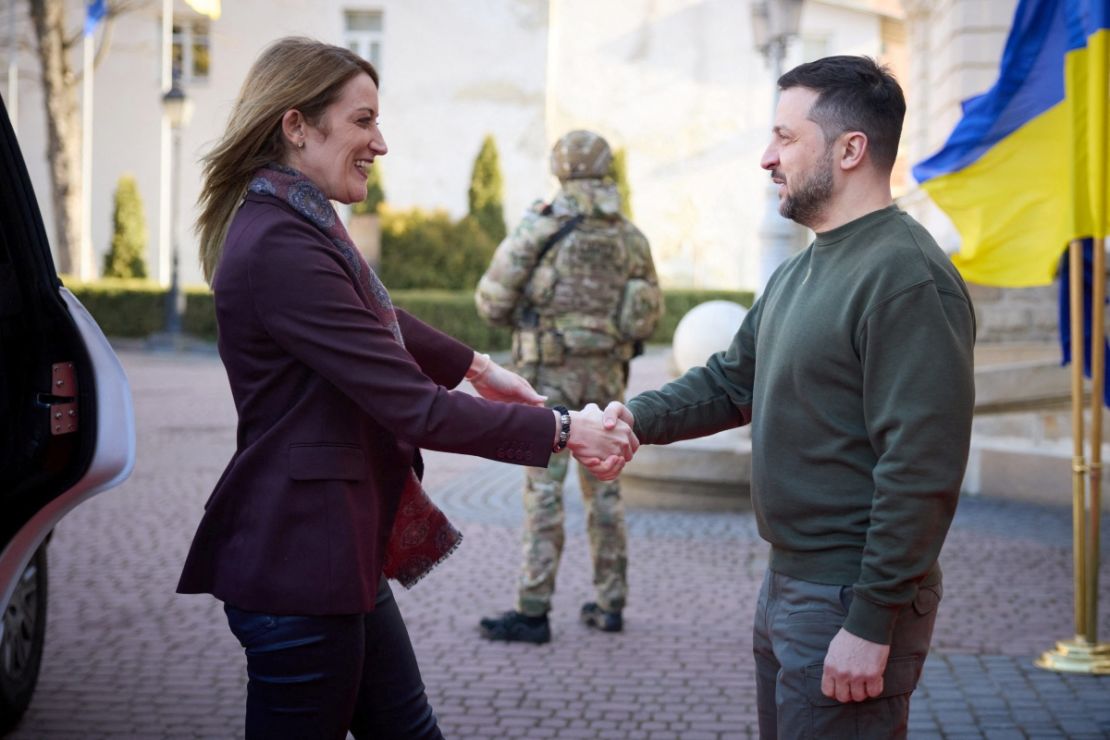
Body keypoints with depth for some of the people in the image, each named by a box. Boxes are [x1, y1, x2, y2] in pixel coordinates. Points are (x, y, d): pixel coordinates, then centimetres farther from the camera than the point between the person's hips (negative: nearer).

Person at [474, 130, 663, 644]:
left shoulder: (542, 226, -9)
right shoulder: (630, 236, 6)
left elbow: (492, 299, -8)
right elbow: (650, 316, 11)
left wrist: (524, 320, 13)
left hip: (550, 374, -5)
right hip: (607, 377, 5)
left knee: (544, 491, -4)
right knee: (604, 489, 12)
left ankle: (532, 613, -5)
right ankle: (610, 605, 17)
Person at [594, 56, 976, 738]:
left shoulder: (906, 278, -19)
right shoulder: (800, 272, 13)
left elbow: (921, 471, -23)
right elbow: (733, 380, 20)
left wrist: (872, 625, -23)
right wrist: (639, 419, 1)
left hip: (851, 604, -9)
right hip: (787, 581, 10)